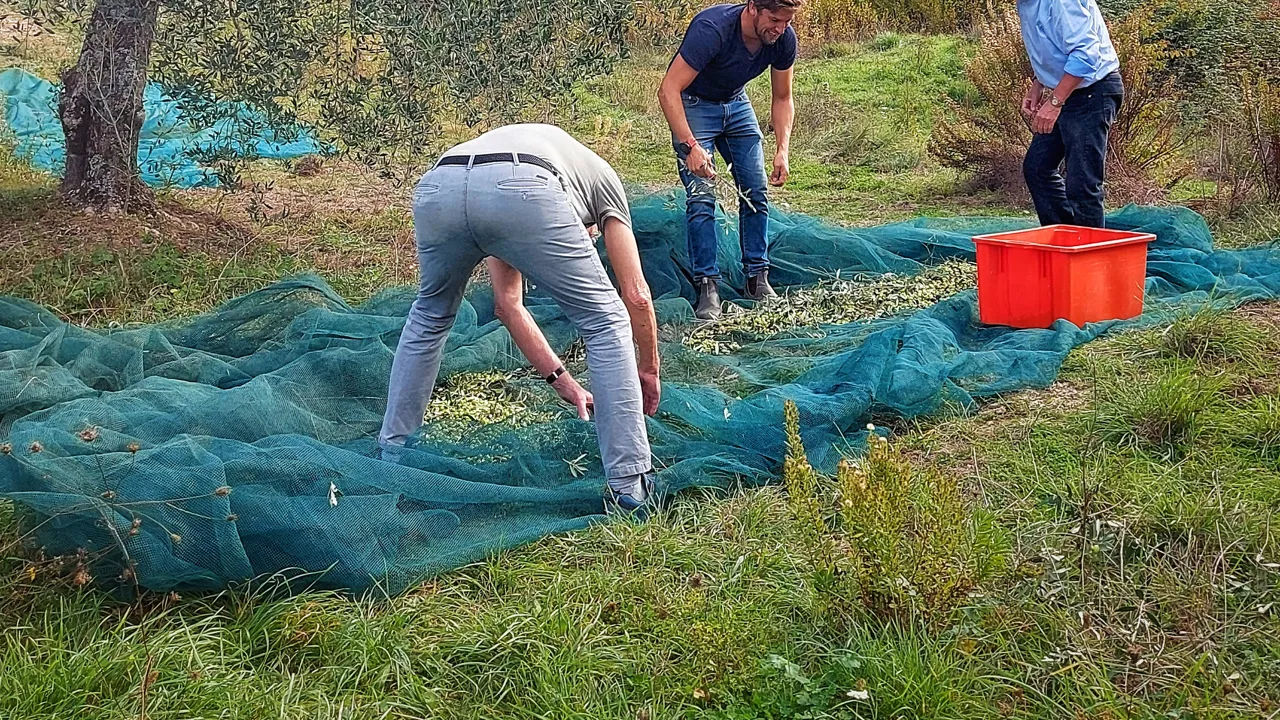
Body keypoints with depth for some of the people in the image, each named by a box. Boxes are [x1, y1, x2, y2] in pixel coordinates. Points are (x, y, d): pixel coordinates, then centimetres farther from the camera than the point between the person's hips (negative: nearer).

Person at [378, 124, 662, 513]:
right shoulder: (599, 175, 38)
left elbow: (508, 304, 44)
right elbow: (637, 296, 31)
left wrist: (560, 379, 48)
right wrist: (649, 368, 46)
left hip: (436, 189, 5)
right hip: (521, 192, -5)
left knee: (430, 315, 35)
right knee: (605, 321, 15)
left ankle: (392, 454, 43)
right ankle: (630, 484, 16)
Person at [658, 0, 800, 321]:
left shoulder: (784, 39, -18)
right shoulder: (712, 29, -36)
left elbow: (782, 99, -1)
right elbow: (668, 92, -35)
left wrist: (783, 149, -13)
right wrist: (691, 146, -43)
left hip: (736, 104, 5)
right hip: (692, 103, -5)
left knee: (756, 192, -1)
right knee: (701, 197, -16)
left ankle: (757, 278, 9)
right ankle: (707, 286, -11)